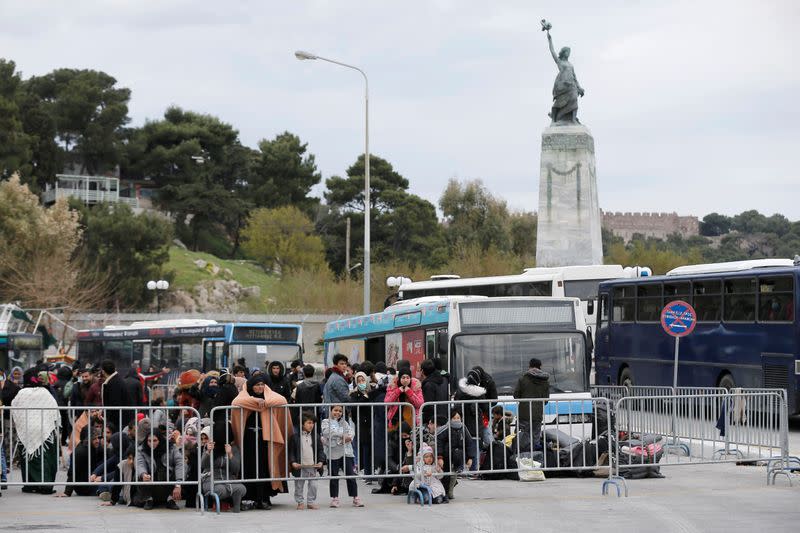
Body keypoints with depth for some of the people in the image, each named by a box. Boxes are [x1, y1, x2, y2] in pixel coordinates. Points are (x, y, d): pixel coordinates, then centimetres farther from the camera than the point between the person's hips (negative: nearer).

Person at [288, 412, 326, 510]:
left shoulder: (316, 437, 6)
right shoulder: (295, 437, -2)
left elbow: (320, 450, 8)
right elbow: (291, 451, 0)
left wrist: (321, 461, -5)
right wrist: (293, 462, -12)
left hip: (313, 466, 2)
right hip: (300, 467, -2)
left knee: (313, 485, 4)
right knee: (299, 486, 5)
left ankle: (311, 502, 15)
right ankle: (300, 503, 17)